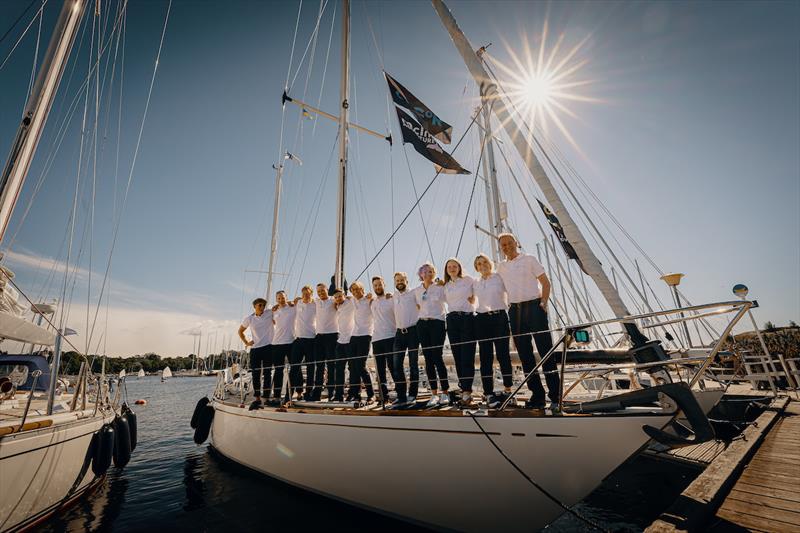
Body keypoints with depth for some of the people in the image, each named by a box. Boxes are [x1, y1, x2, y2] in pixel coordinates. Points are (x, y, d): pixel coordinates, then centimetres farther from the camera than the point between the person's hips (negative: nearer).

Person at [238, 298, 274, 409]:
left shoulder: (270, 313, 0)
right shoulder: (249, 319, 7)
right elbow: (240, 331, 20)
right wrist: (246, 342, 11)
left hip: (268, 347, -2)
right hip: (255, 349, 2)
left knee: (267, 374, 0)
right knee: (255, 374, 5)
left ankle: (267, 397, 7)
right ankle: (257, 398, 14)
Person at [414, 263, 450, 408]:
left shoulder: (440, 288, 2)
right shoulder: (417, 291, 12)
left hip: (437, 323, -4)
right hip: (422, 325, 4)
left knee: (437, 357, -9)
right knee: (428, 359, 3)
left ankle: (445, 392, 2)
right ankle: (434, 394, 10)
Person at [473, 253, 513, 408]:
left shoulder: (500, 277, 3)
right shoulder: (476, 283, 13)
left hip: (499, 317, -2)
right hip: (482, 319, 3)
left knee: (502, 354, -1)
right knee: (486, 357, 1)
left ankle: (507, 388, 15)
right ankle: (488, 392, 5)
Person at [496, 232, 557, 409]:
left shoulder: (529, 259, 3)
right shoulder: (501, 267, 13)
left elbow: (545, 282, 1)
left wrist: (544, 302, -12)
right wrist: (509, 310, 7)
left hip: (533, 306, -4)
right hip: (514, 310, 4)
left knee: (546, 351, -5)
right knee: (525, 354, 6)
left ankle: (555, 396, 3)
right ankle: (537, 395, 16)